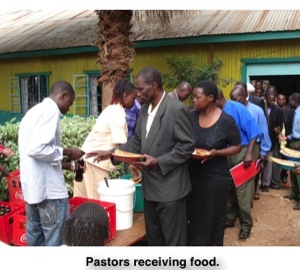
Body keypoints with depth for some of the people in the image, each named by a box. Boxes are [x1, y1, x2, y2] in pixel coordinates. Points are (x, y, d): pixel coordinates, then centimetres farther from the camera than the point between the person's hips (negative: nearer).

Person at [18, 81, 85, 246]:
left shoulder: (34, 111, 16)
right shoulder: (51, 110, -13)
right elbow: (36, 149, -24)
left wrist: (65, 165, 17)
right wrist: (66, 152, -12)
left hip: (32, 186, 10)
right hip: (49, 187, -9)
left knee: (36, 237, 15)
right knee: (57, 240, -1)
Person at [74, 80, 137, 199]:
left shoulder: (113, 110, 13)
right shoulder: (117, 114, -16)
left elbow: (119, 142, 13)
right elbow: (122, 145, -20)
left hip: (91, 157, 9)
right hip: (96, 160, -9)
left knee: (85, 201, 11)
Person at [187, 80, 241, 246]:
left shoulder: (226, 120, -12)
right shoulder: (191, 117, -1)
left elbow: (237, 147, -5)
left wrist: (216, 153, -20)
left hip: (215, 177, -3)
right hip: (193, 174, 4)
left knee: (213, 218, 10)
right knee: (193, 216, 12)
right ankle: (193, 244, 30)